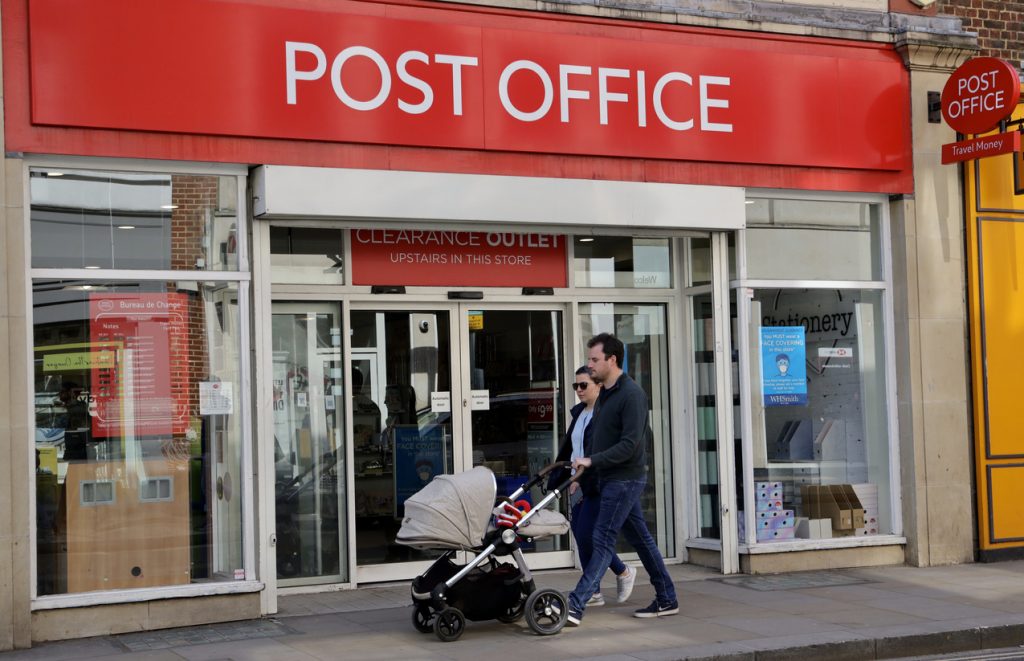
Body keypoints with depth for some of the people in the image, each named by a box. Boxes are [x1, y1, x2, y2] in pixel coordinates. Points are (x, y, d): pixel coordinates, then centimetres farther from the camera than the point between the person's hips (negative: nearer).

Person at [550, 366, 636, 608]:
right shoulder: (578, 412, 15)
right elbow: (567, 448, 19)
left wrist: (581, 476, -28)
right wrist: (555, 479, 14)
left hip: (596, 485, -8)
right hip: (578, 485, 8)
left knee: (585, 535, -9)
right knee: (581, 537, 6)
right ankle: (594, 592, 14)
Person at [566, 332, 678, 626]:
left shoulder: (631, 394, -16)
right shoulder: (605, 393, 13)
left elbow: (629, 444, -22)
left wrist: (592, 461, -23)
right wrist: (582, 473, 15)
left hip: (624, 479, -9)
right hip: (610, 478, 9)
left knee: (603, 540, -11)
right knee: (640, 537, 13)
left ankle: (576, 605, -14)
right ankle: (666, 599, 20)